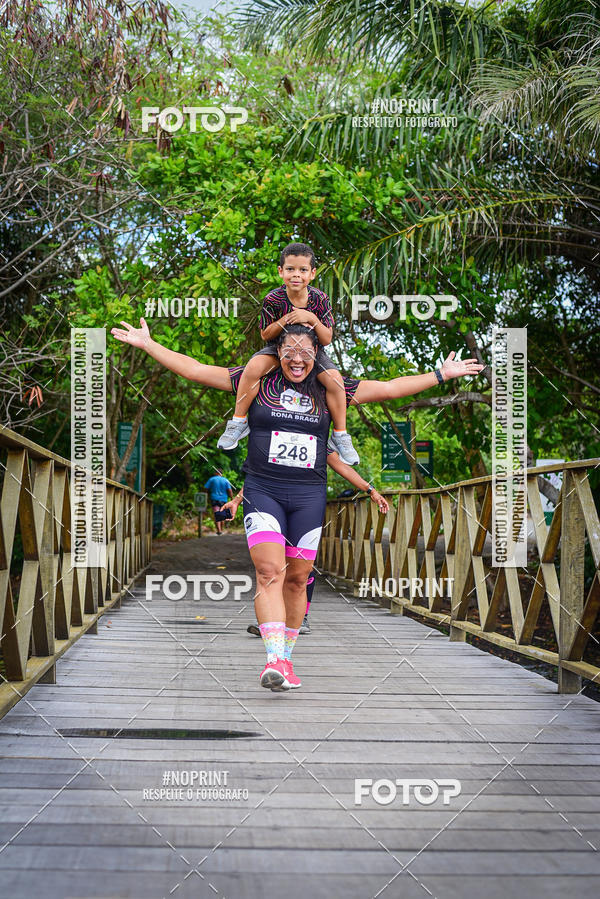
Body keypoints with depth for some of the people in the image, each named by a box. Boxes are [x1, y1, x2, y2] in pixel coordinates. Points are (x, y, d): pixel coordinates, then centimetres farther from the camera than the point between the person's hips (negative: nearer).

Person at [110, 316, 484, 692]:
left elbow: (390, 388, 14)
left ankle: (286, 658, 18)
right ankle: (274, 660, -24)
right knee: (269, 571, -17)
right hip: (263, 491, -2)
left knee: (297, 579, 5)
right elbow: (194, 369, 7)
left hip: (309, 495, 2)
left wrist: (441, 375, 13)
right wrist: (147, 344, 4)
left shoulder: (330, 390, 9)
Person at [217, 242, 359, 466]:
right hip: (278, 347, -1)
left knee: (335, 380, -24)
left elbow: (326, 339, -14)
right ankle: (238, 422, -13)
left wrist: (312, 319, -31)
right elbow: (265, 335, -7)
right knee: (253, 367, -30)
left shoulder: (320, 299, -14)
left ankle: (340, 436, -5)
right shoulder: (273, 299, -16)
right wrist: (284, 321, -25)